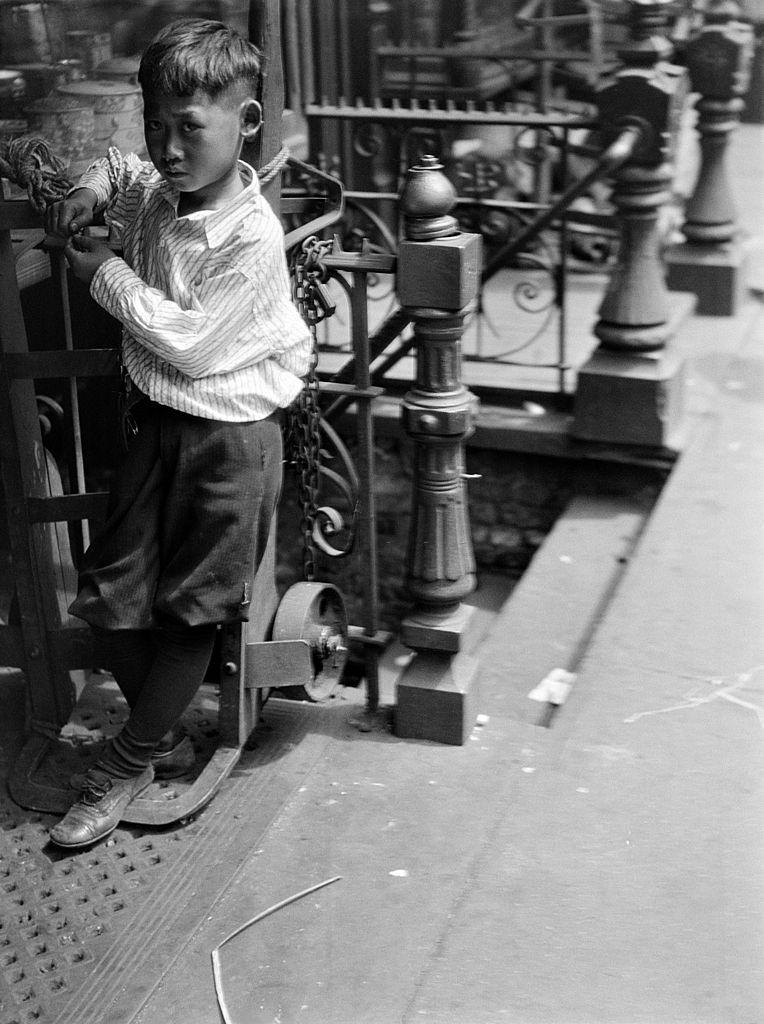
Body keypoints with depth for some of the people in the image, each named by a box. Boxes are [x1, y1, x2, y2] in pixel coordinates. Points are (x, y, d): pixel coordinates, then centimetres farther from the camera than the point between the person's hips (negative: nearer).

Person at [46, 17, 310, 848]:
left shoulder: (251, 237, -20)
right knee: (107, 599, 8)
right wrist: (89, 191, 5)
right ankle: (165, 736, 30)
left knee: (190, 611, 7)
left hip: (228, 437, -7)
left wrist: (108, 275, -14)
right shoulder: (154, 196, 2)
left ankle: (128, 764, 24)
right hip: (155, 425, 7)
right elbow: (117, 167, 28)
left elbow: (191, 344, -22)